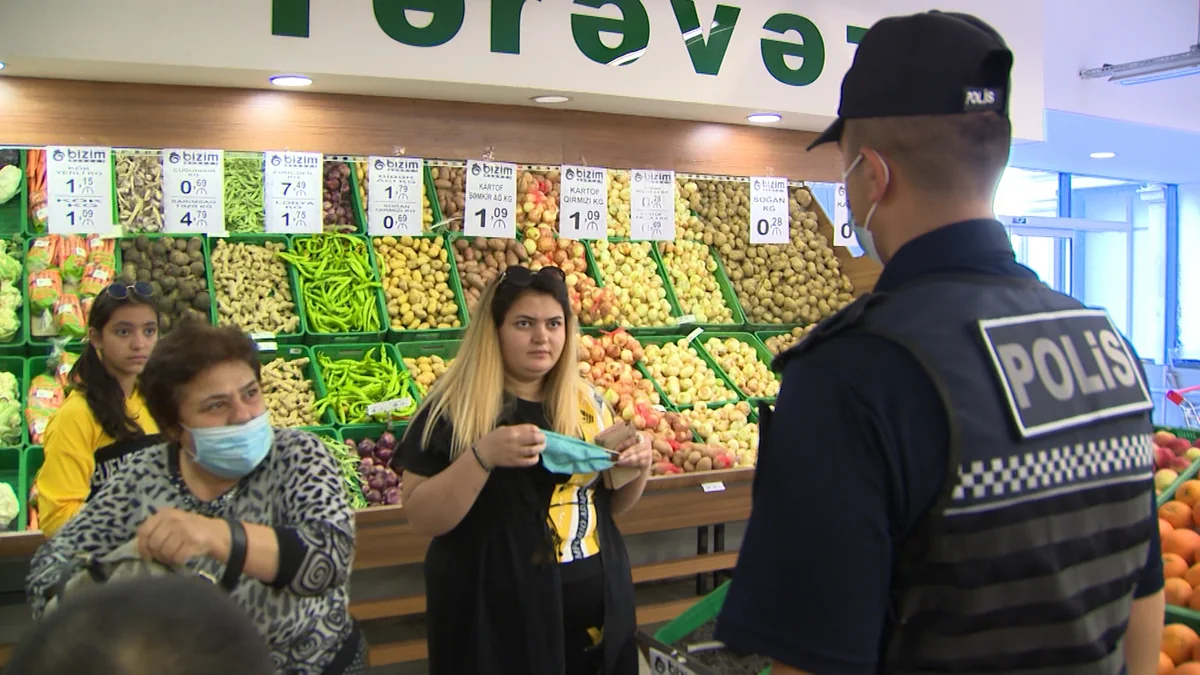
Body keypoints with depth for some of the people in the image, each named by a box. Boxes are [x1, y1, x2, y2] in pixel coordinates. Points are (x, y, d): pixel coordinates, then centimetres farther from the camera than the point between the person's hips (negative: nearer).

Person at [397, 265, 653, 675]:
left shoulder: (587, 403, 5)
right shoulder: (453, 409, -10)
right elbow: (422, 520, -15)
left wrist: (639, 467, -6)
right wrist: (482, 456, -27)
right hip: (499, 618, -5)